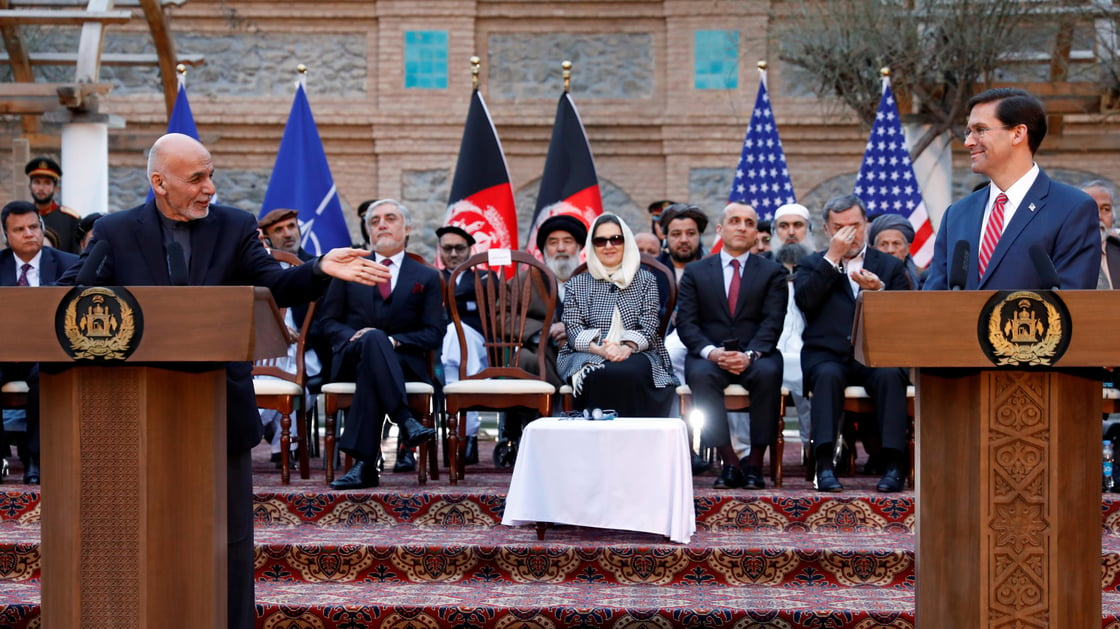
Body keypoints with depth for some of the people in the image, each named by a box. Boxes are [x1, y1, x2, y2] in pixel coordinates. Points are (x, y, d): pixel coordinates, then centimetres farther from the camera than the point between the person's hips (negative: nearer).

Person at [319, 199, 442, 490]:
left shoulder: (427, 277, 17)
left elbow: (433, 334, 7)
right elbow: (329, 322, 14)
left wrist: (393, 341, -12)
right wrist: (355, 337, -10)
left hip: (403, 362, 0)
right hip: (350, 359, 0)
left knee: (372, 373, -39)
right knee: (373, 338, -38)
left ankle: (365, 463, -46)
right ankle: (406, 421, -51)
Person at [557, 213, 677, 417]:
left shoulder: (645, 280, 16)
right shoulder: (577, 284, 17)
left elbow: (649, 326, 4)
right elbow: (574, 329, 4)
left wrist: (626, 348, -18)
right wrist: (599, 349, -17)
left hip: (636, 355, 0)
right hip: (587, 357, 0)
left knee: (631, 373, -37)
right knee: (598, 374, -37)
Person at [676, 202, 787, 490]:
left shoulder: (772, 272, 11)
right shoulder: (695, 272, 13)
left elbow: (772, 322, -2)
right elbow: (686, 322, 2)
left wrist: (750, 354, -21)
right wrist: (710, 351, -18)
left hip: (755, 355, 0)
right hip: (709, 355, 0)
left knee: (768, 373, -35)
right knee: (701, 376, -35)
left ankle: (755, 462, -27)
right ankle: (730, 463, -30)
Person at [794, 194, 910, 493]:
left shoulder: (890, 266, 18)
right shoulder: (812, 265, 16)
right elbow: (805, 300, -6)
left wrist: (878, 290, -13)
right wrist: (832, 258, -5)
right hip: (828, 355, -1)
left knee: (890, 376, -33)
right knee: (828, 375, -35)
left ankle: (894, 464, -36)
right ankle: (825, 465, -41)